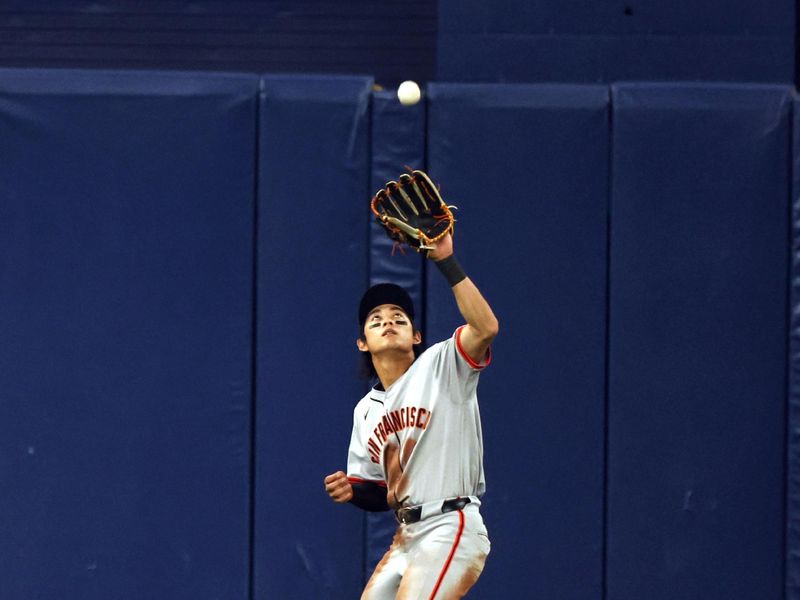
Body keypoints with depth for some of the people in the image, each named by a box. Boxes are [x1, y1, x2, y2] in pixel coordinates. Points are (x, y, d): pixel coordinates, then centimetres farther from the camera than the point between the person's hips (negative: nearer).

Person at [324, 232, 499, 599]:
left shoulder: (441, 366, -1)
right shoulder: (365, 411, 18)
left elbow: (485, 328, -22)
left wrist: (447, 262, -28)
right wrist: (353, 491, 0)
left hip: (451, 531, -8)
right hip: (407, 538, 8)